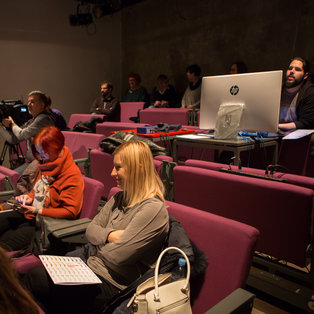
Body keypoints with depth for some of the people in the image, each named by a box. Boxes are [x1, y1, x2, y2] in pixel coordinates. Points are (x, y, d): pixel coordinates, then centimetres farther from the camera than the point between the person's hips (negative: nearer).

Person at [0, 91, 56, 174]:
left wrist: (12, 124, 4)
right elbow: (13, 139, 13)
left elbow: (22, 135, -14)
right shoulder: (31, 121, 15)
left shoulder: (44, 119, -13)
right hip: (31, 162, 9)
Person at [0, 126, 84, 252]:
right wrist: (29, 197, 0)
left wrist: (37, 211, -22)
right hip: (29, 213, 9)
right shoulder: (46, 163, 5)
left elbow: (70, 211, -22)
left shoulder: (72, 175, -20)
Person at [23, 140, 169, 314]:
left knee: (35, 279, -6)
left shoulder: (153, 209, -24)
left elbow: (116, 257, -25)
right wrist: (110, 235, -13)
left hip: (109, 283, -8)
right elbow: (90, 230, 7)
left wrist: (100, 239, -5)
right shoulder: (120, 197, 5)